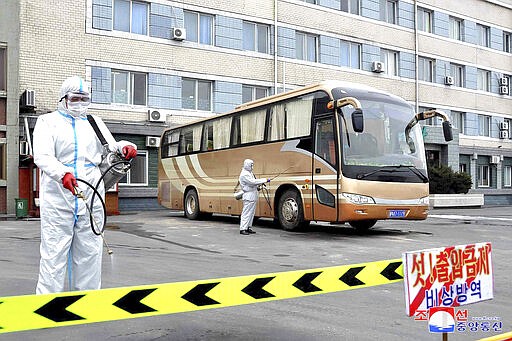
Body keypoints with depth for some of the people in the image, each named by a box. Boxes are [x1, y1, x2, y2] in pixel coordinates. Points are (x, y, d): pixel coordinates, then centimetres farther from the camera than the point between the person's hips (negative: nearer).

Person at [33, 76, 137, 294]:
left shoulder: (94, 122, 21)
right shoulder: (48, 121, 8)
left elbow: (110, 147, 11)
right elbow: (42, 156, -7)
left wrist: (124, 147, -14)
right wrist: (62, 173, -27)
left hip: (91, 198, 4)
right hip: (58, 197, -3)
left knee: (89, 254, 9)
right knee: (54, 254, -4)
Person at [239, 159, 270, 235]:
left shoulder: (249, 172, 18)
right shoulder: (244, 174, -14)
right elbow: (253, 182, -23)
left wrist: (259, 184, 1)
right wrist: (265, 180, -20)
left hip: (253, 196, 10)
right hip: (248, 196, -10)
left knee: (252, 212, 12)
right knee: (246, 213, -9)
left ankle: (248, 228, 19)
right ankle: (242, 229, -8)